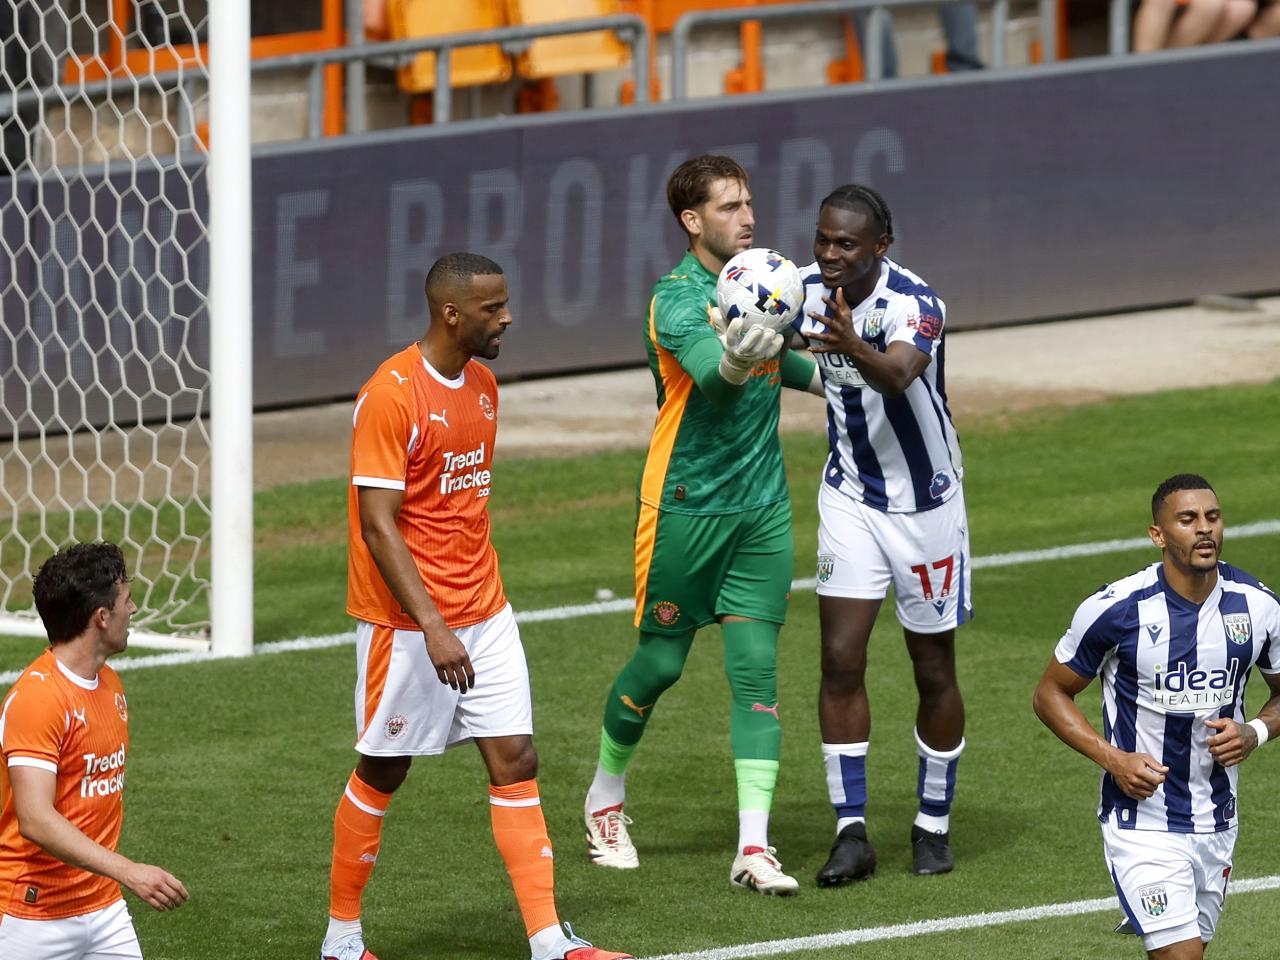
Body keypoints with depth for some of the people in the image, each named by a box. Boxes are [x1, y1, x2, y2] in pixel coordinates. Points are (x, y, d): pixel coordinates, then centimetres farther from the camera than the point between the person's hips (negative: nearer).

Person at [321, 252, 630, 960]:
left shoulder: (483, 384, 8)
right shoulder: (391, 396, -18)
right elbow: (378, 526, -21)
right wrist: (432, 627, -27)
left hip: (484, 613, 7)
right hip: (405, 622, -7)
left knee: (515, 761, 0)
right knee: (383, 771, 5)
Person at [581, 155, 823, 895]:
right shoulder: (678, 299, -15)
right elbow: (710, 369, -35)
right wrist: (737, 358, -56)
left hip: (763, 506, 5)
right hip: (687, 503, -5)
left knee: (756, 666, -5)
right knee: (661, 661, 5)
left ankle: (754, 846, -9)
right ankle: (607, 799, 31)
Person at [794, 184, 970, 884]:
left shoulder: (915, 304, -26)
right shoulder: (809, 289, -8)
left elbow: (899, 375, -47)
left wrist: (854, 348, -68)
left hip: (925, 499, -4)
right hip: (849, 495, 4)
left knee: (934, 669, 6)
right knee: (841, 658, -7)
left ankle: (933, 826, 22)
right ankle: (851, 832, -4)